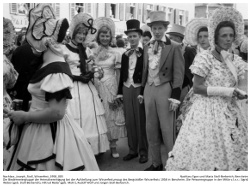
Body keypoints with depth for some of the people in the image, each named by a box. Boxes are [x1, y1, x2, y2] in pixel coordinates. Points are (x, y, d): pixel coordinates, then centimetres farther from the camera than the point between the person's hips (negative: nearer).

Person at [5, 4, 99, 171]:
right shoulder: (48, 64, 8)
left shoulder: (56, 70, -22)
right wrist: (24, 109, 8)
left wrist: (25, 116, -17)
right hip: (42, 132, 9)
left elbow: (56, 112, -28)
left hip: (51, 135, -9)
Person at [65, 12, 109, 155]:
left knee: (90, 119, 6)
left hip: (87, 88, 6)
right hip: (73, 88, -6)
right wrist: (79, 78, -15)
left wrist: (91, 74, 1)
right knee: (76, 123, -4)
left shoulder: (85, 50, 15)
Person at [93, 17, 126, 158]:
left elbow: (118, 74, 0)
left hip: (111, 87, 0)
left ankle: (113, 145, 14)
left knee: (112, 115, 3)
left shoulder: (115, 53, 3)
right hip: (96, 87, 1)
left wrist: (117, 94, -7)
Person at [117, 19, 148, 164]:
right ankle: (133, 150, 23)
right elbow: (122, 74, 12)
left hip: (139, 89, -5)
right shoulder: (125, 55, 11)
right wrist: (120, 92, 10)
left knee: (141, 121, 2)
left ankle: (143, 151, 15)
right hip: (127, 89, 6)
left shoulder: (144, 53, -6)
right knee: (129, 121, 11)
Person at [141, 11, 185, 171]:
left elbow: (178, 73, -8)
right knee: (151, 129, 11)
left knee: (167, 129, -2)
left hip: (165, 89, -5)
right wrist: (142, 91, 15)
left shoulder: (175, 47, -4)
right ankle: (156, 163, 25)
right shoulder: (147, 47, 12)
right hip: (149, 89, 6)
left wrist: (175, 96, -14)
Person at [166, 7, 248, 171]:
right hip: (208, 111, -5)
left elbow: (238, 85, 14)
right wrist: (226, 91, -16)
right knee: (205, 154, -2)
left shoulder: (237, 60, 10)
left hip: (231, 113, 5)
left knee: (233, 153, 6)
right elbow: (197, 88, -12)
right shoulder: (204, 57, -8)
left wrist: (240, 93, -9)